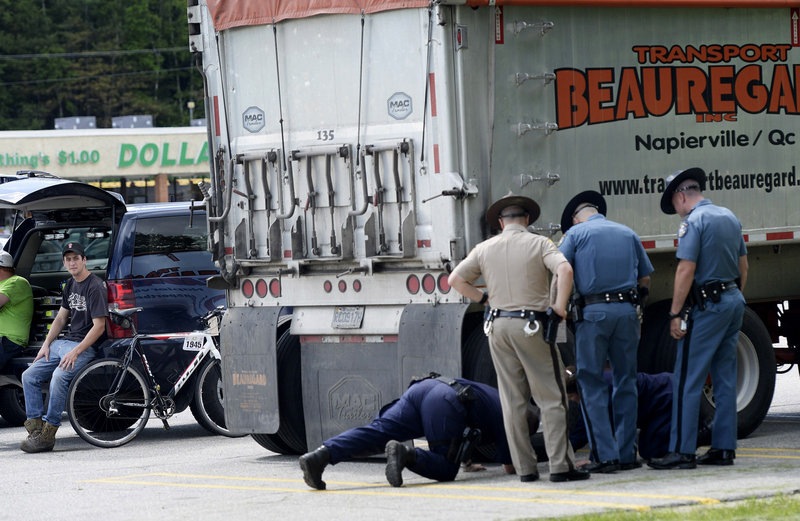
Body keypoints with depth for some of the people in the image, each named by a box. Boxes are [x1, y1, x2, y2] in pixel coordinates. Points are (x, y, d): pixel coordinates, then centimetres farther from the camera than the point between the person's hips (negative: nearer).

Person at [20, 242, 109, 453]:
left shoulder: (95, 287, -12)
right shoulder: (70, 285, 16)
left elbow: (99, 326, -16)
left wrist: (75, 352, -21)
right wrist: (46, 344, 9)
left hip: (84, 346, -9)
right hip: (62, 343, 9)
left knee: (59, 377, -33)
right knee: (29, 376, -3)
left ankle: (47, 435, -29)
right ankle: (35, 427, -6)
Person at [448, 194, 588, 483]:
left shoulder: (485, 248, 9)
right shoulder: (539, 243, -1)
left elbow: (455, 279, 6)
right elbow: (564, 270, -17)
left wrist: (485, 298, 11)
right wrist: (560, 306, -10)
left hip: (498, 326, 4)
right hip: (531, 325, -4)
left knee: (512, 401, 8)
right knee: (551, 399, -1)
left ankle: (524, 468, 7)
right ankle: (560, 465, -8)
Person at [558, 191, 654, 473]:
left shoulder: (576, 233, 5)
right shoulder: (628, 234, 16)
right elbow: (645, 280, 18)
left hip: (593, 311, -3)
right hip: (627, 310, 4)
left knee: (592, 384, 1)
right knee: (626, 382, 10)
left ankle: (605, 455, -6)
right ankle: (627, 454, 9)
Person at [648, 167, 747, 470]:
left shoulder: (693, 221, -12)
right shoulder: (730, 218, 14)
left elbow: (686, 270, -18)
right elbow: (743, 266, 19)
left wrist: (675, 314, -15)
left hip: (707, 306, -8)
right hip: (734, 301, 9)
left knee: (688, 381, -6)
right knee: (725, 379, 10)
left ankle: (682, 451, -9)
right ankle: (724, 448, 11)